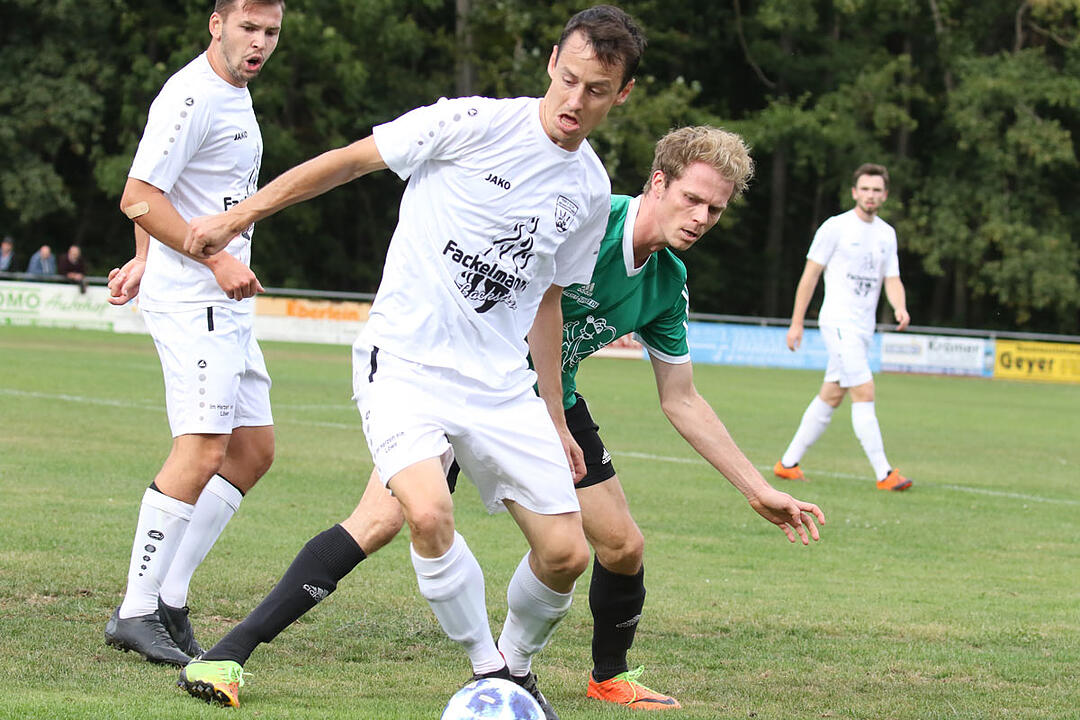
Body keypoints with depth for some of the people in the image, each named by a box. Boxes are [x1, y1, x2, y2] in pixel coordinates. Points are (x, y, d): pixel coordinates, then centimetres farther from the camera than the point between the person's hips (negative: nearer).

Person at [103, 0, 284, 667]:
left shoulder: (235, 94, 16)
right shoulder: (192, 96, -15)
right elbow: (140, 198, -19)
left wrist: (146, 260, 25)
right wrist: (216, 260, -19)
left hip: (227, 303, 10)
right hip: (191, 302, -10)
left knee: (254, 450, 9)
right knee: (202, 451, -16)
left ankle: (169, 599, 10)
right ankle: (136, 612, -11)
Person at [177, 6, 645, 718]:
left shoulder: (591, 190, 7)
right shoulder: (474, 124, -11)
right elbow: (350, 159, -3)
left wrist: (553, 418, 22)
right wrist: (235, 218, -4)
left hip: (502, 385, 5)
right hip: (406, 364, -5)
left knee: (566, 554, -3)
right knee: (430, 515, -30)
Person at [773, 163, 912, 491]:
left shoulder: (887, 234, 13)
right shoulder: (835, 227, -6)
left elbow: (892, 280, 9)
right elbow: (810, 275, -3)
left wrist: (900, 307, -13)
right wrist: (796, 323, -4)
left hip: (863, 328, 7)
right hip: (838, 322, -7)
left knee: (831, 396, 10)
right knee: (864, 393, -15)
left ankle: (788, 463, 20)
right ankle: (884, 474, -18)